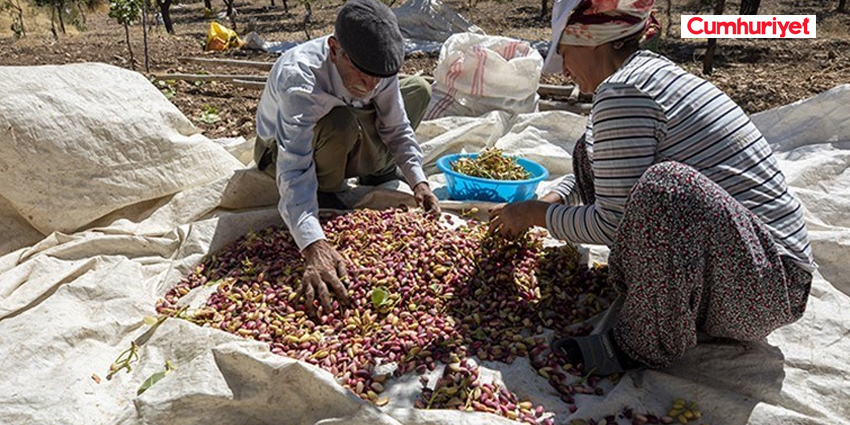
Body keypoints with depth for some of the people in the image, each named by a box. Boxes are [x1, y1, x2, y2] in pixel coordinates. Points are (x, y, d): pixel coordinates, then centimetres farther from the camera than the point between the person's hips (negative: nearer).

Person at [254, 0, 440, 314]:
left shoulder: (380, 67, -24)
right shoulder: (298, 76, -42)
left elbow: (396, 128, -10)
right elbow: (294, 171, -48)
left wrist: (418, 181, -26)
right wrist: (314, 246, -61)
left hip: (343, 146, 5)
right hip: (279, 150, -5)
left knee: (419, 89, -3)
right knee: (340, 123, -41)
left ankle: (380, 173, 6)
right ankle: (324, 195, -12)